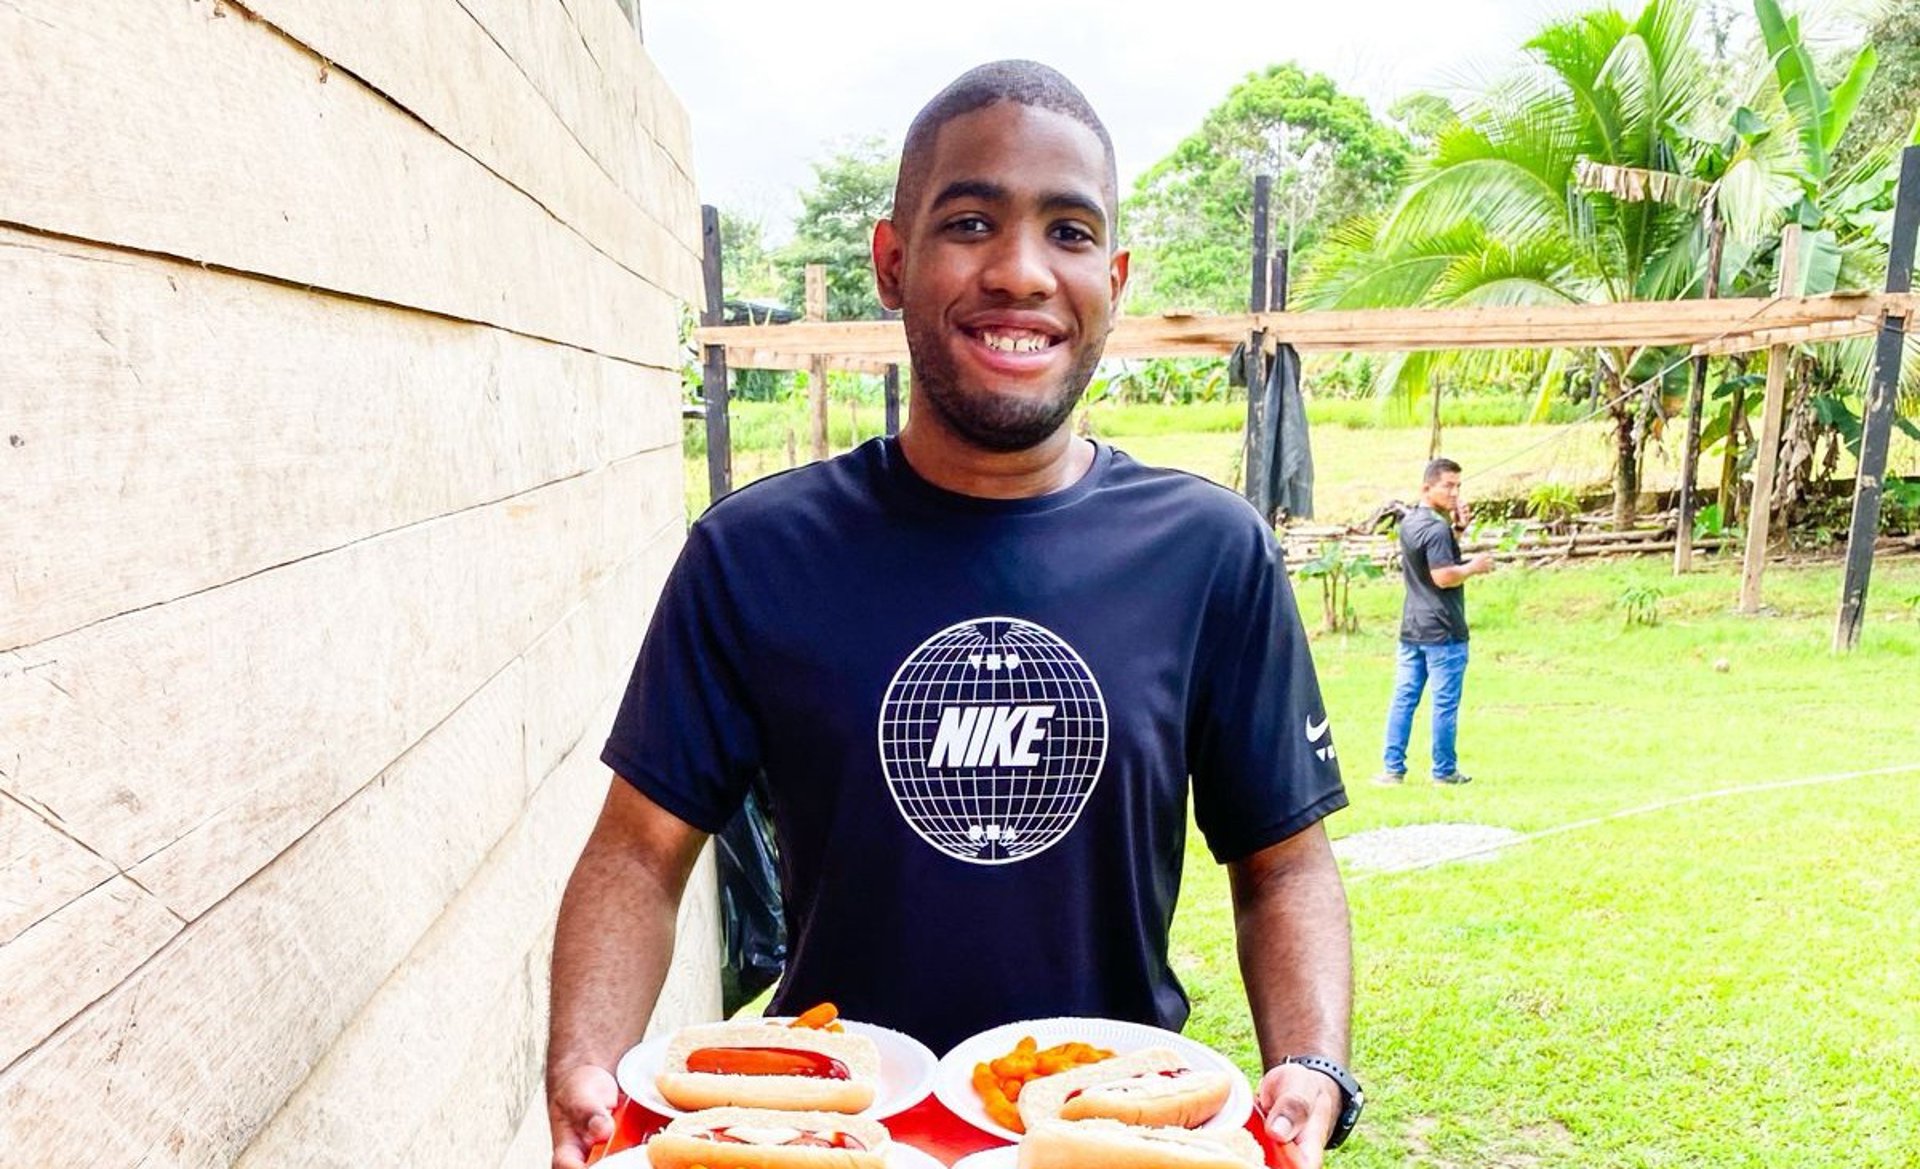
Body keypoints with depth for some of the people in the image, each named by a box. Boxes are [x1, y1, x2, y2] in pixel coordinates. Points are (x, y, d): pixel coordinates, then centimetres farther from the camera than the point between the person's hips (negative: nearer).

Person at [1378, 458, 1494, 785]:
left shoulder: (1409, 521, 12)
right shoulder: (1437, 528, -16)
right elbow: (1444, 577, -23)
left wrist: (1455, 527, 12)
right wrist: (1474, 566, -6)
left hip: (1412, 629, 8)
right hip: (1443, 630, -8)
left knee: (1403, 698, 8)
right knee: (1445, 703, 2)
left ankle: (1393, 768, 9)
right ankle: (1444, 771, 10)